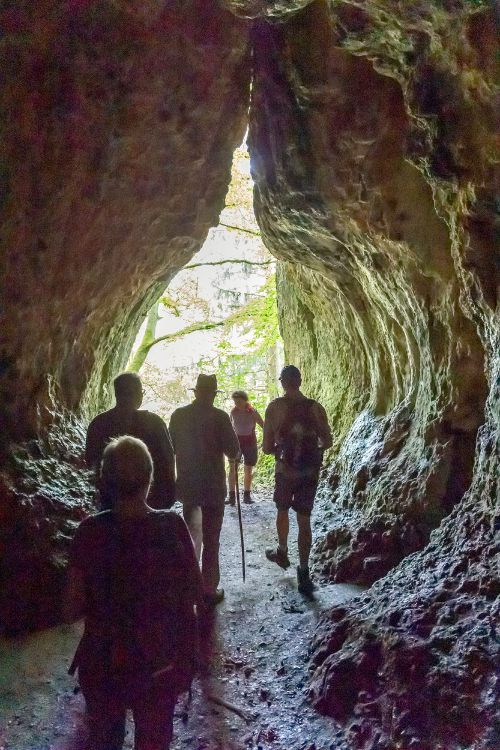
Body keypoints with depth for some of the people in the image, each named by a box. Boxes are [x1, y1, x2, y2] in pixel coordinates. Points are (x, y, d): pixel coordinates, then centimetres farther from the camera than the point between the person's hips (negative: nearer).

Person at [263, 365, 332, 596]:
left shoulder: (275, 407, -10)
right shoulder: (316, 407, -4)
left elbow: (266, 448, -9)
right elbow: (327, 442, 2)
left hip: (286, 471, -1)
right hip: (310, 472, 1)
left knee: (282, 511, 23)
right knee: (304, 520, 8)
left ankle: (282, 553, 42)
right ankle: (303, 574, 5)